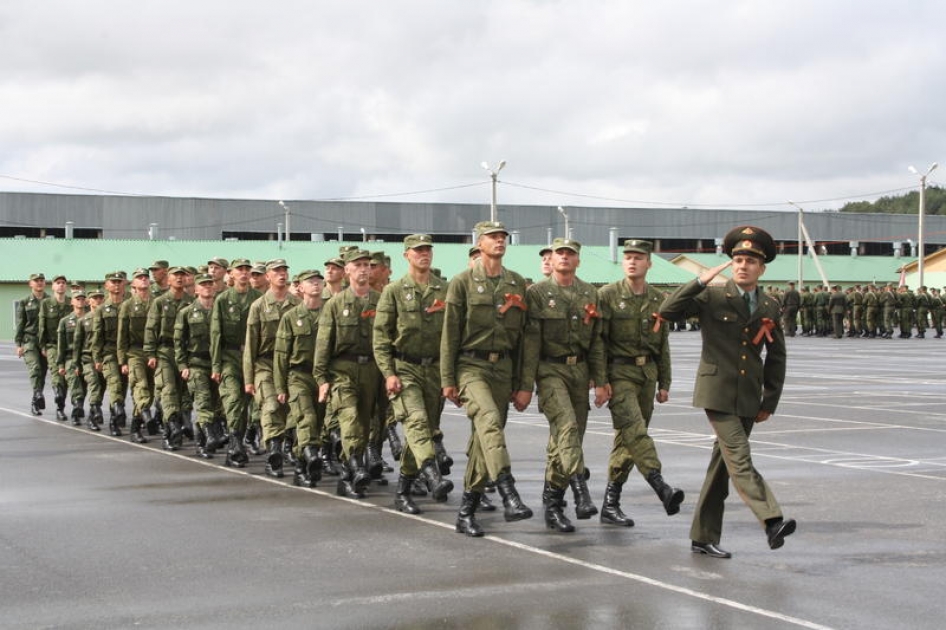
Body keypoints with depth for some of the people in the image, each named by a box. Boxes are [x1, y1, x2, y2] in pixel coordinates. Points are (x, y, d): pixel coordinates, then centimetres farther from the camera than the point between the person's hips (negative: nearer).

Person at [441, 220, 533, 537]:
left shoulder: (518, 283, 11)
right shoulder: (462, 282, -1)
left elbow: (522, 334, 13)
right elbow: (450, 333, -2)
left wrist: (521, 382, 11)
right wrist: (447, 380, -6)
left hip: (503, 368, 5)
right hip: (471, 365, -5)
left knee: (484, 439, 6)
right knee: (490, 422, -27)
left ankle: (466, 512, 15)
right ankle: (510, 498, -40)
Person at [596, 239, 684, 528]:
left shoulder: (659, 300, 9)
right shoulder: (607, 295, -5)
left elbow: (663, 344, 15)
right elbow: (598, 340, -6)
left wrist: (664, 383, 13)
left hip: (647, 374, 5)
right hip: (619, 373, -5)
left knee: (628, 438, 8)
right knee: (635, 430, -21)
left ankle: (610, 504, 14)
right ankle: (662, 489, -31)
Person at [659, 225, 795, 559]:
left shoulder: (769, 308, 9)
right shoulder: (712, 297, -2)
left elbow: (776, 358, 17)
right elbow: (666, 311, -13)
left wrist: (769, 402, 12)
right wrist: (700, 281, -20)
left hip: (748, 400, 5)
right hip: (717, 393, -4)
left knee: (722, 465, 9)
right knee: (740, 459, -17)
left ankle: (704, 536, 15)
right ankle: (772, 521, -26)